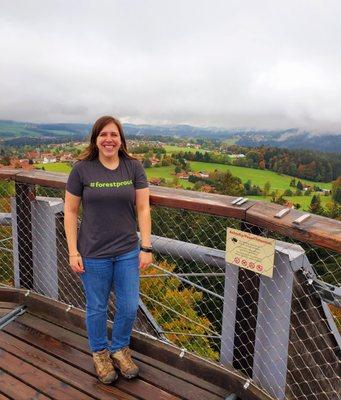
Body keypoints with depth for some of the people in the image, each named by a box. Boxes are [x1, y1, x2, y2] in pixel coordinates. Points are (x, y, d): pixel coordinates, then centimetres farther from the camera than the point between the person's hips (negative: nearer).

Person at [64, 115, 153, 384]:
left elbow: (143, 208, -3)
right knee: (97, 308, 14)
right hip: (94, 254, -1)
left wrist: (146, 247, -6)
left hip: (128, 251, 2)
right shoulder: (82, 169, -7)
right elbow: (70, 211, -3)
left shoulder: (134, 167, -3)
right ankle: (99, 352, 42)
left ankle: (119, 348, 40)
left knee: (129, 307, 11)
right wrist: (73, 252, -6)